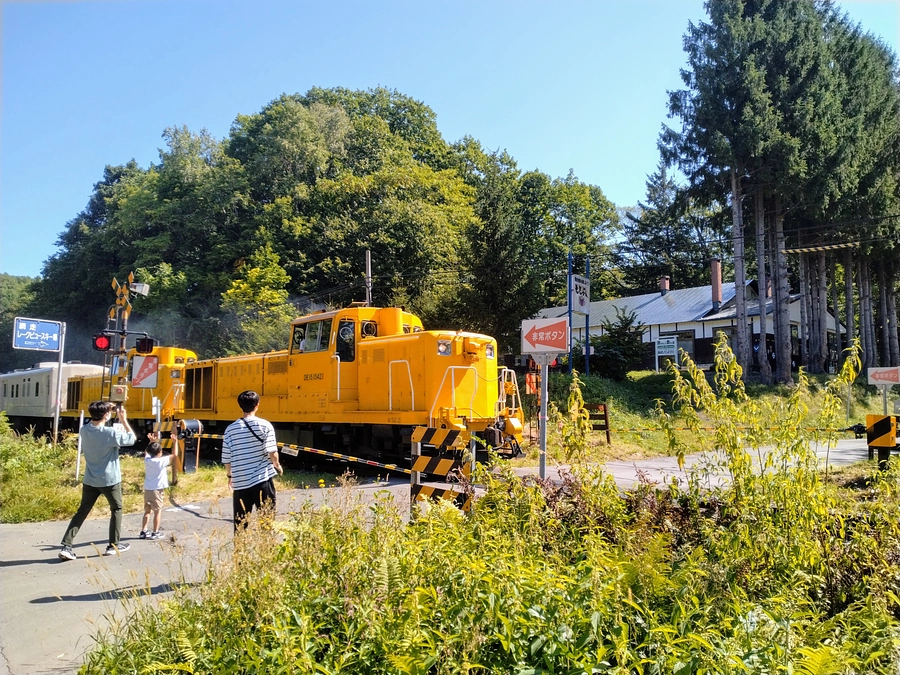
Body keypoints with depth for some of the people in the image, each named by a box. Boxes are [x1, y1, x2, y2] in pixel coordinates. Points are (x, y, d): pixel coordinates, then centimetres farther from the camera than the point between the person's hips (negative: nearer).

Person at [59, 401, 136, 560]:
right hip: (110, 480, -4)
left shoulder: (84, 430, -5)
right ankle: (113, 545, 21)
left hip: (90, 480, 4)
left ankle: (66, 546, 2)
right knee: (116, 509, 15)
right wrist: (123, 420, -6)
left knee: (82, 512, 12)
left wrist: (108, 409, 9)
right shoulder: (111, 433, -21)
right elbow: (132, 439, -8)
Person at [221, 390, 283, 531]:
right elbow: (272, 452, -11)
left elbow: (226, 459, 4)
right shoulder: (265, 425, -6)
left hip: (240, 482, 2)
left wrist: (230, 475, 22)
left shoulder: (231, 429, 1)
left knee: (240, 524, 10)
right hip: (262, 480, -2)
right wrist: (278, 466, 9)